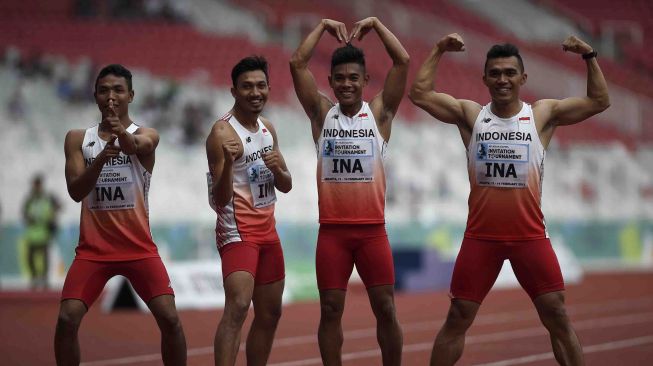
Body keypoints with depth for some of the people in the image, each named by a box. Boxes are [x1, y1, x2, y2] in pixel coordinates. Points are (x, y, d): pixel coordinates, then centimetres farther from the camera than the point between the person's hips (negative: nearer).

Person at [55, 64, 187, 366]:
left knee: (170, 319, -11)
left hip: (138, 248, -1)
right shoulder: (78, 139, 4)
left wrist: (121, 132, -53)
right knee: (67, 319, -11)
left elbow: (135, 146, -27)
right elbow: (75, 191, -8)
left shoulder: (146, 136, -1)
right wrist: (101, 158, -27)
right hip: (93, 249, 1)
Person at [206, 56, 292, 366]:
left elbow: (286, 187, 14)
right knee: (237, 307, -24)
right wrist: (227, 163, -37)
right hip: (238, 231, -8)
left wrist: (278, 169, -9)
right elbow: (220, 200, -19)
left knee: (270, 313, 14)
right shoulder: (223, 133, -15)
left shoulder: (268, 129, 10)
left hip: (267, 230, 9)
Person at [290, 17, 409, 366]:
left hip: (372, 229, -1)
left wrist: (375, 24, 0)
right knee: (330, 310, 3)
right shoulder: (322, 113, 6)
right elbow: (297, 64, -1)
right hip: (332, 229, 1)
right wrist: (324, 26, 2)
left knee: (385, 307, 2)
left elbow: (403, 62, -4)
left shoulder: (379, 113, 4)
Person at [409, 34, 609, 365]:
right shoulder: (470, 114, 3)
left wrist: (589, 57, -8)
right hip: (481, 236, 0)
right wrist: (438, 52, -3)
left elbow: (599, 101, 0)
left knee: (558, 318, 0)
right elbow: (419, 94, -1)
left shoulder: (543, 114, 2)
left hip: (530, 236, 0)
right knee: (457, 319, 4)